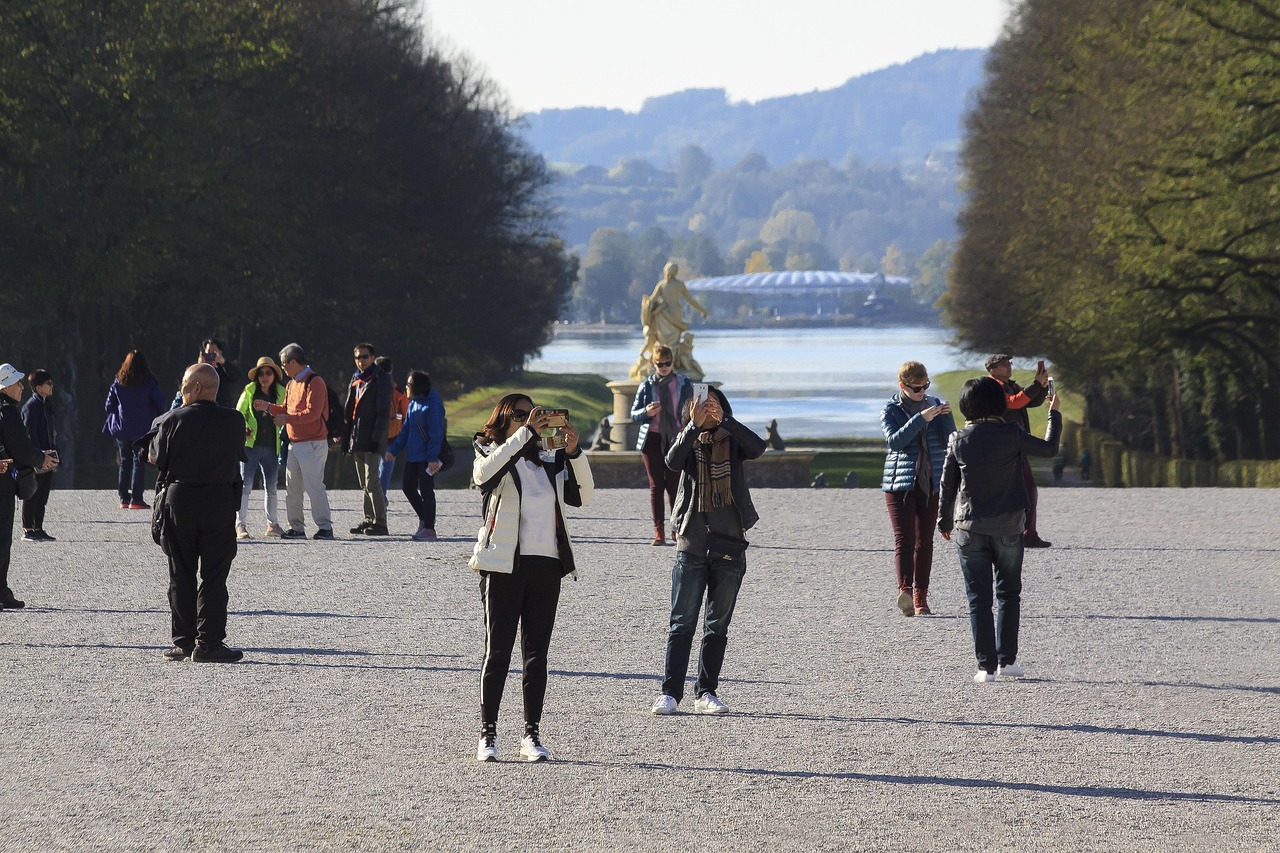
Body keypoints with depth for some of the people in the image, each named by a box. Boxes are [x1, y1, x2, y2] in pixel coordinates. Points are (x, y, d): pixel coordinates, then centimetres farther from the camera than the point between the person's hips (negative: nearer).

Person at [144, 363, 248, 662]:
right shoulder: (234, 421, -3)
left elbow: (154, 458, 0)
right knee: (214, 575, 2)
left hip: (180, 498, 0)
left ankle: (183, 641, 11)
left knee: (181, 576, 9)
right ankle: (208, 643, -3)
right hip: (221, 500, 0)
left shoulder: (173, 419, -7)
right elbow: (237, 456, 8)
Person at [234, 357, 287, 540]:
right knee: (245, 485, -8)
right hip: (250, 444, -3)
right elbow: (238, 414, 4)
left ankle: (273, 525, 18)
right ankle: (241, 525, -5)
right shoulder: (250, 391, 2)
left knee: (271, 487, 8)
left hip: (271, 447, 3)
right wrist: (243, 429, -14)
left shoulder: (280, 393, 8)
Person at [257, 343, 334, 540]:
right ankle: (296, 527, 14)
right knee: (292, 487, 9)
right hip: (295, 444, 10)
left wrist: (287, 419, -17)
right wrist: (268, 407, 13)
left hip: (312, 443, -10)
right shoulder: (292, 384, 17)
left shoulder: (314, 383, -12)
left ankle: (324, 527, -8)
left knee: (314, 486, -11)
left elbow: (312, 413, -21)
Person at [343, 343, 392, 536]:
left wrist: (376, 438, -19)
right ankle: (369, 520, 17)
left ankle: (380, 523, -11)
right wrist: (346, 438, 16)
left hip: (372, 440, -8)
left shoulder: (381, 379, -6)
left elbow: (383, 412, -12)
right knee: (364, 484, 11)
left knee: (371, 481, -12)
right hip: (357, 440, 8)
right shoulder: (355, 380, 18)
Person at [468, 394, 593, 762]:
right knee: (498, 652, -3)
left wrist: (574, 452, -5)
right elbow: (484, 474, -20)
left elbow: (582, 495, 9)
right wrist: (526, 432, -20)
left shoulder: (549, 462, 17)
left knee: (537, 653, 5)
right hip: (504, 565, -4)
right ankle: (488, 733, 1)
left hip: (546, 566, 4)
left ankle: (532, 735, 8)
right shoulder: (491, 455, 4)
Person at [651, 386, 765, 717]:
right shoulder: (689, 440, 4)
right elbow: (673, 461, -18)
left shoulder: (733, 442, 5)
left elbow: (757, 447, -17)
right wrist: (695, 425, -28)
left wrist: (724, 420, -25)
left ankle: (706, 693, 11)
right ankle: (670, 692, -4)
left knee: (718, 626, 6)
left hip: (729, 546, 1)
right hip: (692, 544, -1)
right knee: (682, 623, -3)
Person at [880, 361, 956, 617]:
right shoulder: (891, 411, 2)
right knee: (904, 538, -16)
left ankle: (921, 599, 8)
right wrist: (921, 419, -22)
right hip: (900, 482, -3)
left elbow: (949, 442, 3)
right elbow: (893, 441, -15)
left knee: (924, 541, 5)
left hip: (931, 483, 3)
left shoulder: (934, 405, 10)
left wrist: (946, 416, -14)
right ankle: (905, 590, -31)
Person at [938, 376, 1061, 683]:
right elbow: (1049, 448, 4)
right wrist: (1054, 414, 19)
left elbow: (947, 485, 3)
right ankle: (1006, 659, 9)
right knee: (1008, 594, 13)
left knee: (978, 599, 4)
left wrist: (944, 522, 17)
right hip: (1008, 527, -1)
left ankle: (986, 666, 0)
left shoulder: (959, 440, -4)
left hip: (969, 529, 1)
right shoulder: (1011, 434, -9)